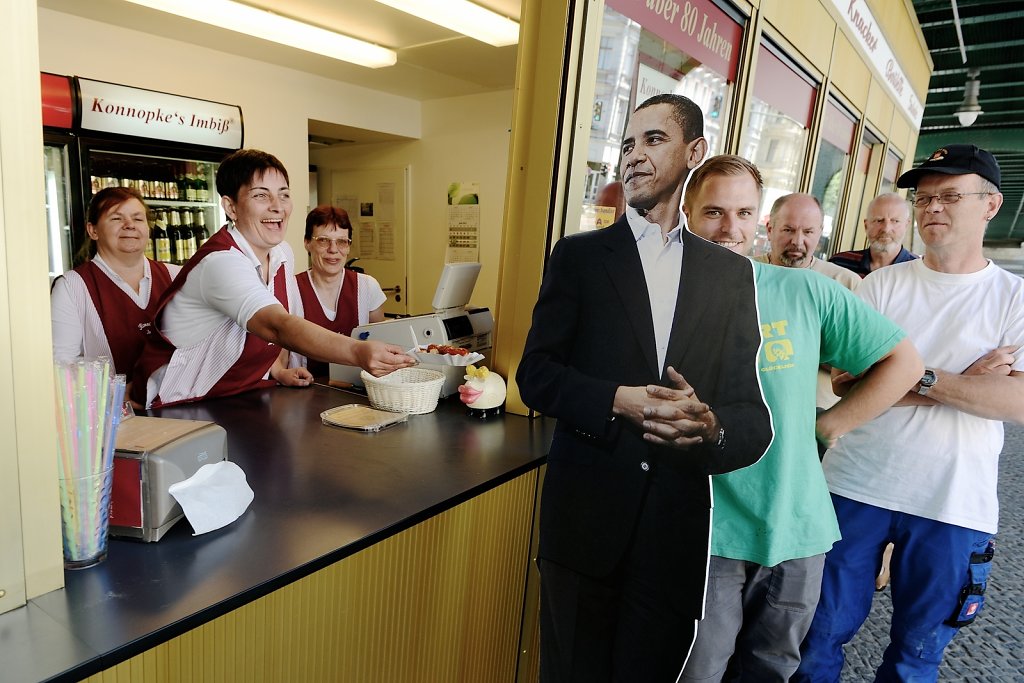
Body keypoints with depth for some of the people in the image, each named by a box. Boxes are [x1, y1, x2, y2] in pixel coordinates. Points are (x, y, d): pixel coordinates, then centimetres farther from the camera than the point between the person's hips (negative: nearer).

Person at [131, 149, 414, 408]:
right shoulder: (221, 262, -26)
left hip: (244, 396, 7)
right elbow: (279, 327, -42)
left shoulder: (282, 253, 0)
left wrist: (278, 369, 1)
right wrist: (358, 352, -55)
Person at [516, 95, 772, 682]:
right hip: (585, 518, -1)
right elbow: (536, 374, -4)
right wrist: (617, 401, -20)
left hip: (677, 530, 1)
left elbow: (754, 416, 3)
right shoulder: (579, 255, 1)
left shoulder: (732, 274, 5)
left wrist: (713, 427, -19)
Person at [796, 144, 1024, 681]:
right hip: (856, 488, 0)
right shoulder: (882, 285, 2)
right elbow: (844, 378, -8)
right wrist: (965, 384, -12)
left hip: (953, 507, 0)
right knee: (822, 635, 11)